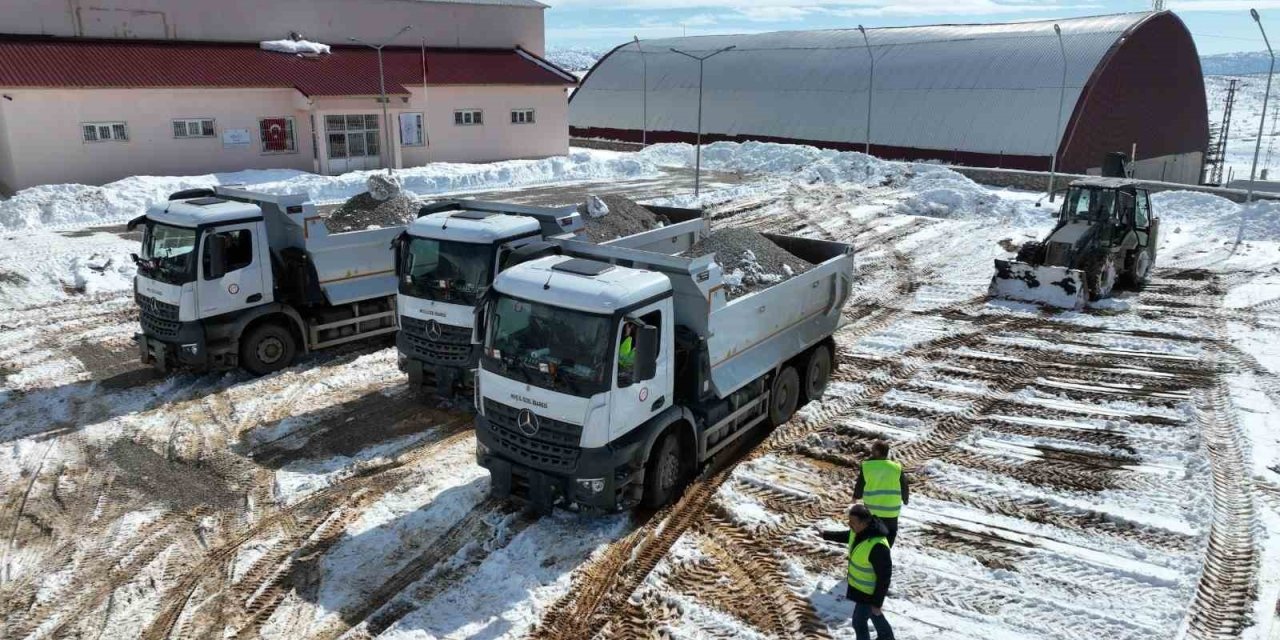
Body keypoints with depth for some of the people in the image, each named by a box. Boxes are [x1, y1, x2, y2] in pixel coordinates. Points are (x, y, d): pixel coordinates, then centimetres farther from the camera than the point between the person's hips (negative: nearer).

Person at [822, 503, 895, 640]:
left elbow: (884, 577, -29)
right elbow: (847, 536, 14)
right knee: (874, 615, 29)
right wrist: (826, 535, 24)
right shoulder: (858, 531, -12)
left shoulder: (877, 546, -39)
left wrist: (877, 603, -21)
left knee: (859, 621, 9)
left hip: (869, 592, -8)